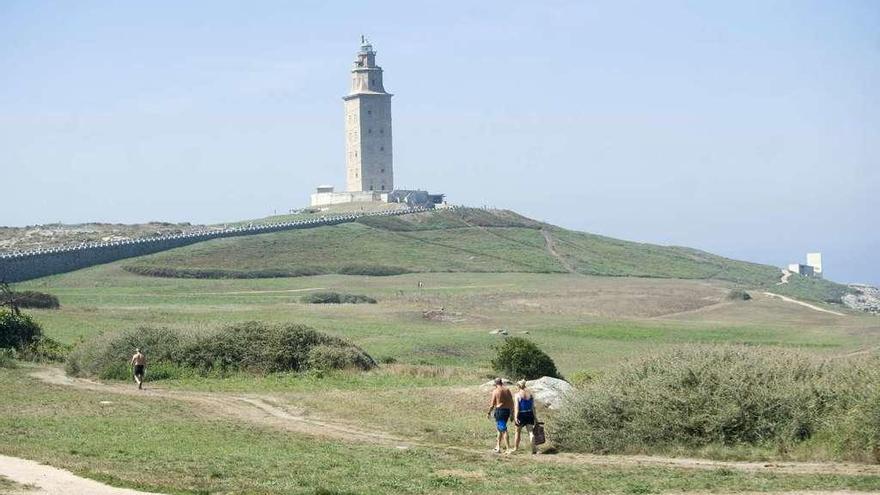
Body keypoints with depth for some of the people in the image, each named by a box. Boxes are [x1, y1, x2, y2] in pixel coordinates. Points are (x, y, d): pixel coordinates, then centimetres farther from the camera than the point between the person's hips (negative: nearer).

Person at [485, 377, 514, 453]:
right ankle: (498, 446, 29)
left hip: (499, 410, -6)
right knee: (500, 429, 21)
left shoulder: (495, 391, -7)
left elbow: (492, 404, -6)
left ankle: (508, 449, -11)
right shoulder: (507, 390, 7)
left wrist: (489, 412, 7)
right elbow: (511, 403, 8)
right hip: (507, 410, 6)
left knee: (503, 430, -6)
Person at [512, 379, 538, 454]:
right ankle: (533, 449, -9)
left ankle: (515, 448, 23)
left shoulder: (517, 395, -9)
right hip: (529, 414, 3)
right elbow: (533, 406, 7)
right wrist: (535, 416, 13)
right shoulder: (530, 393, 4)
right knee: (530, 432, 2)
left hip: (521, 415, -3)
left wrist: (515, 417, -20)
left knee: (518, 432, 14)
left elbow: (516, 407, -16)